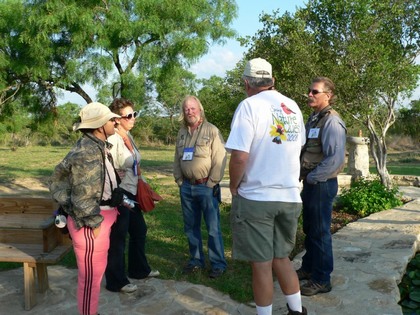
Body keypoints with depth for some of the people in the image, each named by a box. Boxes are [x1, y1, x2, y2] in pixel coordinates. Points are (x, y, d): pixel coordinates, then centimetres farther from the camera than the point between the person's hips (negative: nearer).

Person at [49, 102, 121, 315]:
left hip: (101, 217, 10)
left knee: (95, 271, 22)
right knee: (91, 275, 4)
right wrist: (95, 224, -16)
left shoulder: (98, 147, 10)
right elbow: (83, 195, -22)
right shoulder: (86, 152, -22)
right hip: (91, 221, -10)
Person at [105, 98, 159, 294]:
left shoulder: (128, 136, 7)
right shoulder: (113, 140, -19)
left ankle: (139, 270, 40)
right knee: (118, 238, 4)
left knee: (139, 231, 20)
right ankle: (116, 282, 21)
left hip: (132, 193, 9)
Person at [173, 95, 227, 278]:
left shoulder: (212, 131, -7)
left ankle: (218, 264, 10)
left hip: (206, 187, -6)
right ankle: (196, 260, 27)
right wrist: (179, 181, 8)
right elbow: (177, 159, 15)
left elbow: (220, 159, -13)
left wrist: (211, 184, -14)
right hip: (186, 187, 6)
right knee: (191, 227, 13)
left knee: (213, 227, -2)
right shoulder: (182, 132, 11)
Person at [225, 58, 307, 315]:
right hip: (290, 196, 6)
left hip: (256, 197, -6)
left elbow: (239, 157, -19)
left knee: (261, 264, 6)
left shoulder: (250, 105, -11)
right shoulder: (293, 106, 7)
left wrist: (234, 187, -3)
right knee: (281, 257, 20)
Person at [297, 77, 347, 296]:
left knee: (320, 233, 2)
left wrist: (311, 178, -18)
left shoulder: (331, 122, -16)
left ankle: (321, 280, 16)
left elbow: (335, 159, -25)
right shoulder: (313, 119, 11)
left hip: (321, 185, -9)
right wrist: (304, 177, 7)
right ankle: (308, 268, 36)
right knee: (309, 230, 20)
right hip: (310, 183, 9)